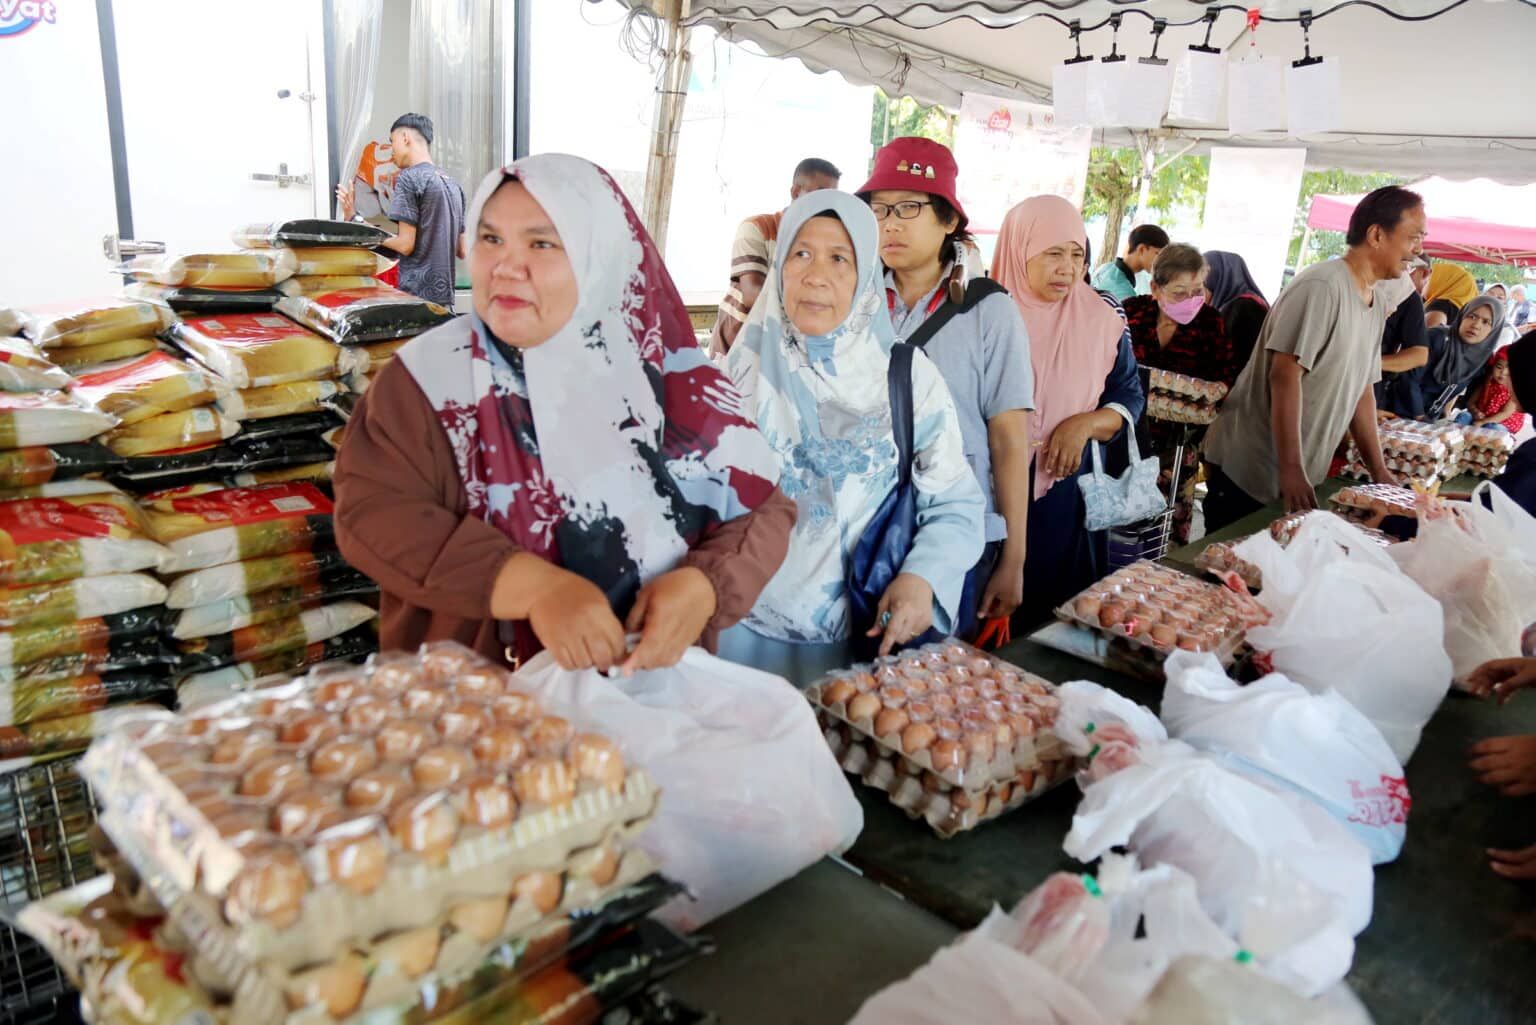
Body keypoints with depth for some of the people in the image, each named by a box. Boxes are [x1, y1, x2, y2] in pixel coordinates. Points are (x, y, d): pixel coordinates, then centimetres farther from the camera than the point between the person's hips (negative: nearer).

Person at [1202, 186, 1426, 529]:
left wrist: (1379, 471, 13)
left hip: (1301, 475, 8)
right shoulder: (1322, 288, -16)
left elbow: (1361, 388, 16)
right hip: (1248, 472, -8)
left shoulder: (1378, 301, 12)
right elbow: (1284, 377, -22)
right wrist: (1291, 471, -24)